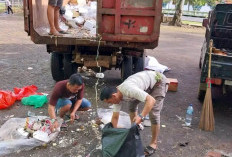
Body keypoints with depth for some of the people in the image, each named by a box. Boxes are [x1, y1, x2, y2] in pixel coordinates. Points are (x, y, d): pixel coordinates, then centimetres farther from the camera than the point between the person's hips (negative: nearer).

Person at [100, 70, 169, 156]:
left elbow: (151, 100, -41)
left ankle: (153, 144, 3)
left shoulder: (129, 90, -37)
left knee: (153, 113, -13)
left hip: (159, 81, -8)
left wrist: (141, 116, -49)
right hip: (148, 81, 8)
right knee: (132, 105, 12)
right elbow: (115, 117, -1)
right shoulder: (116, 95, -10)